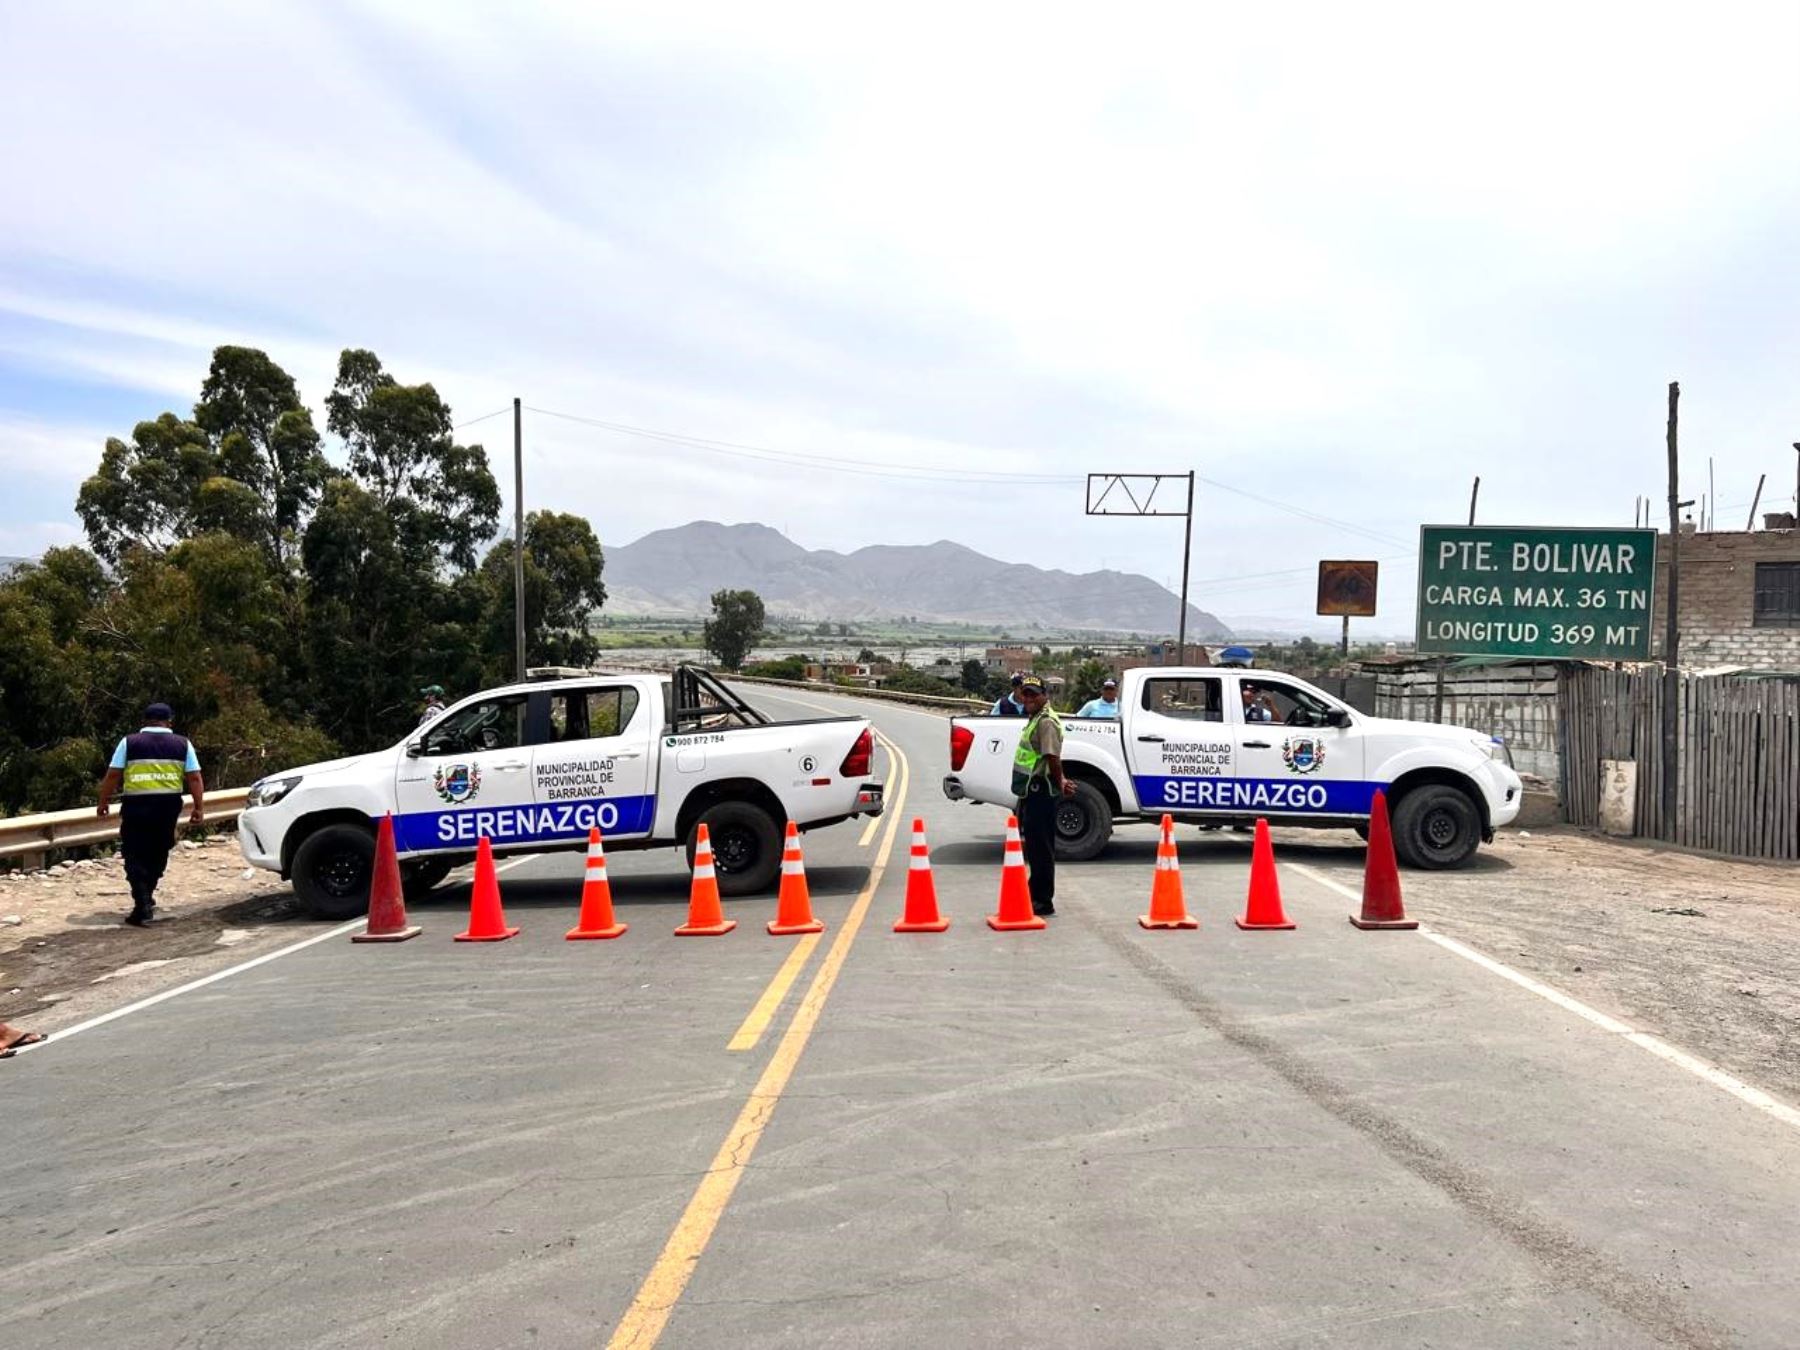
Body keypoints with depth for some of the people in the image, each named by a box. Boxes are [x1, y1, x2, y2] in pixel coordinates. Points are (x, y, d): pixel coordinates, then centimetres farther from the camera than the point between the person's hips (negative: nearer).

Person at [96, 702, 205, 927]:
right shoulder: (183, 744, 6)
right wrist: (199, 807, 5)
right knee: (158, 854, 18)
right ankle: (146, 898, 29)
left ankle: (143, 908, -7)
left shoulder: (129, 742, 3)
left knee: (135, 857, 3)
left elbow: (113, 775, -1)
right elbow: (195, 778, 1)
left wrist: (104, 802, 9)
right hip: (168, 806, 2)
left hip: (136, 806, -2)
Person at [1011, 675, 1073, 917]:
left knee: (1041, 848, -5)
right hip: (1032, 793, 11)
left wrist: (1059, 784, -15)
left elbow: (1053, 757, -24)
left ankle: (1043, 901, 0)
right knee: (1032, 845, 18)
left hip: (1041, 794, -11)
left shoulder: (1047, 722, -16)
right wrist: (1060, 782, 16)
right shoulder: (1035, 719, 17)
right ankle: (1035, 895, 28)